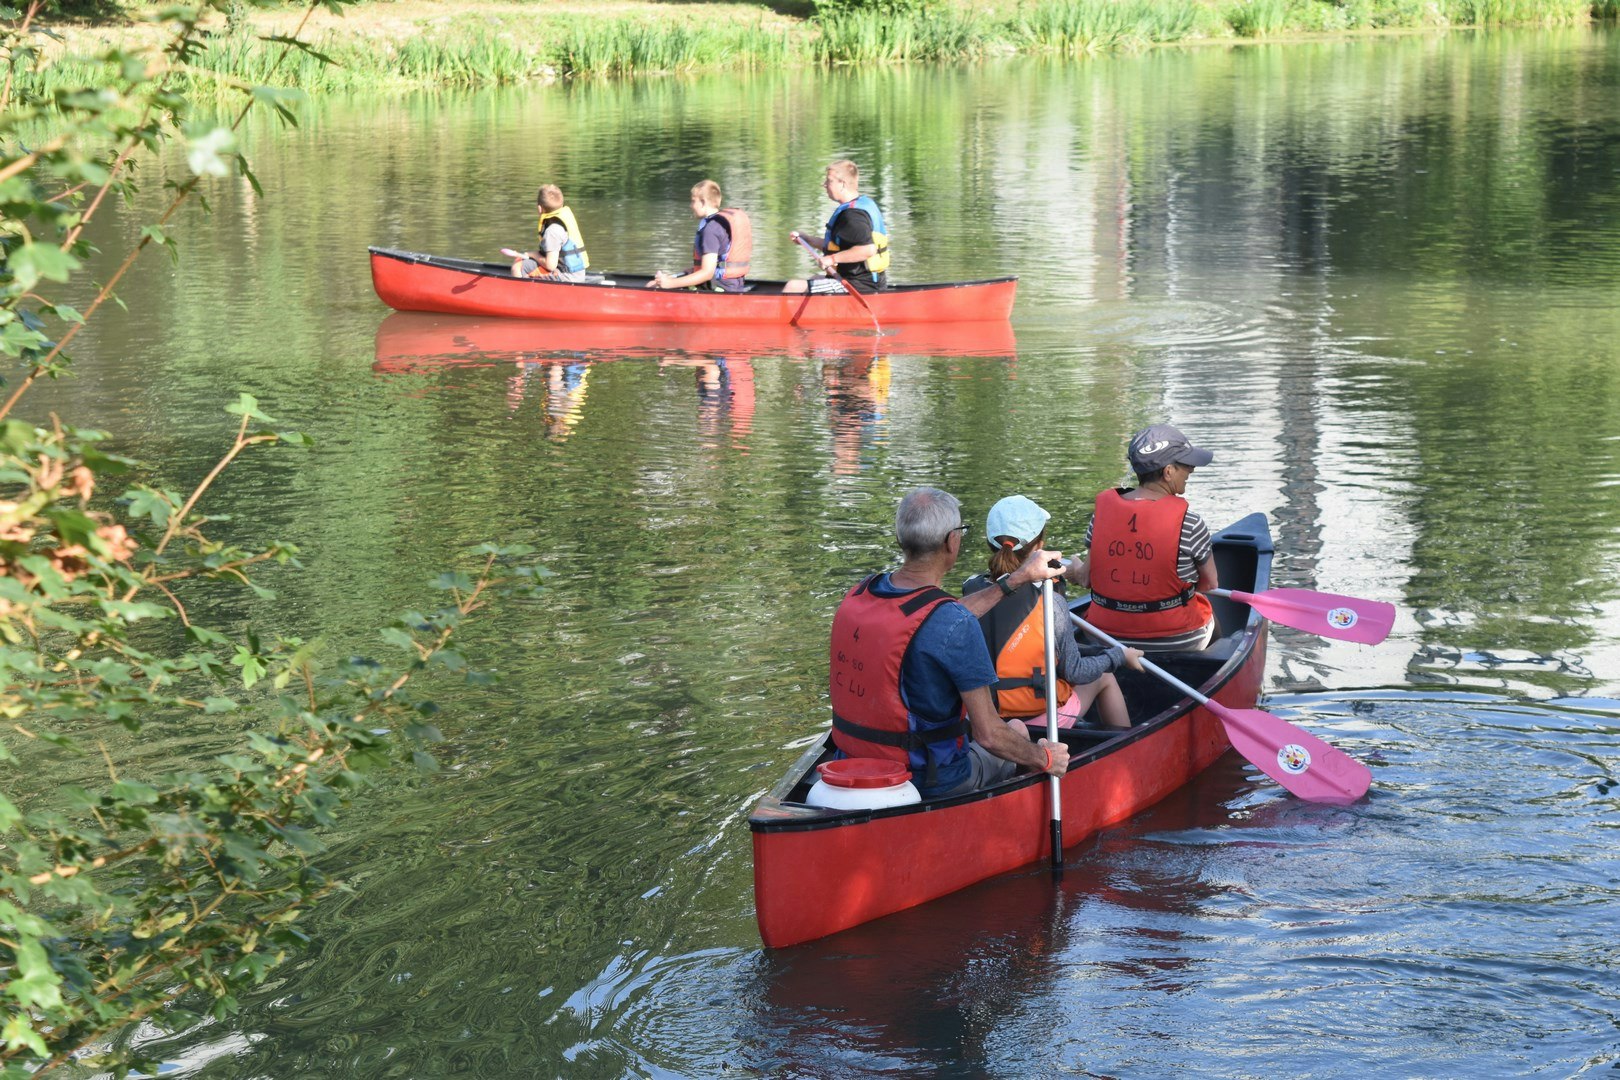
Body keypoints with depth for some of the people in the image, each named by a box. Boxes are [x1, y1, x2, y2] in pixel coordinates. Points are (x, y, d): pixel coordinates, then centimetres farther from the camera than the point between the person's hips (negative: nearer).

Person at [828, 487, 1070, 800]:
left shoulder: (860, 593, -4)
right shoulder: (955, 625, -26)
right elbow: (988, 735, -23)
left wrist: (1018, 578, 24)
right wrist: (1044, 759, -3)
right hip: (930, 783, -6)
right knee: (1017, 730, 26)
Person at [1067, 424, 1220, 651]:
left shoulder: (1102, 512, -6)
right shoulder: (1189, 524, -16)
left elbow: (1087, 578, -2)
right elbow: (1210, 585, -4)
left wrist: (1075, 571, 21)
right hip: (1176, 640, -3)